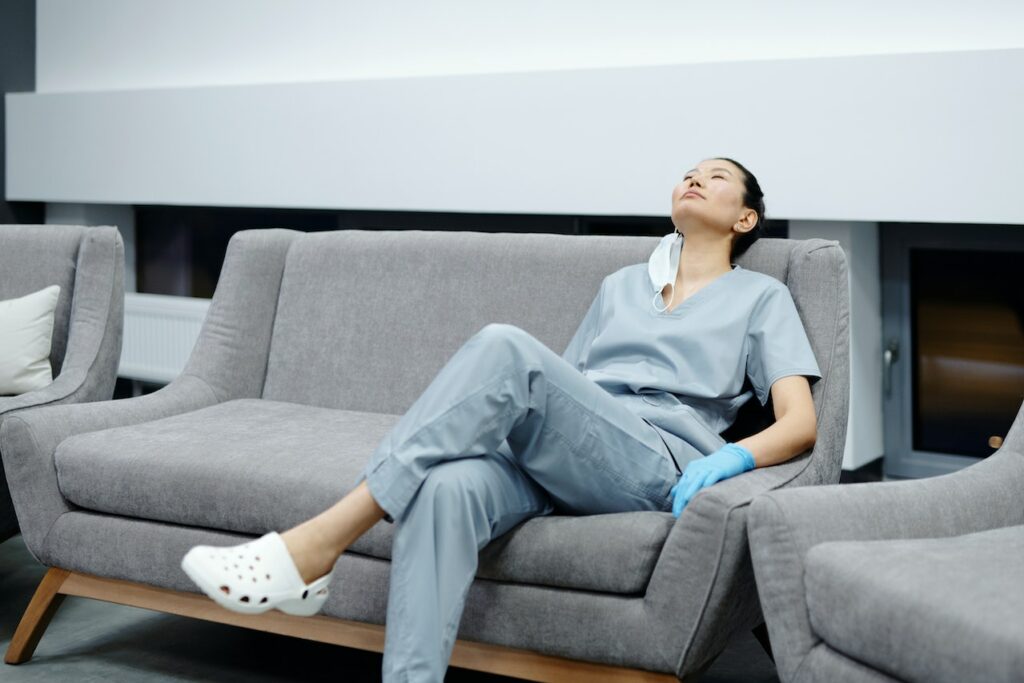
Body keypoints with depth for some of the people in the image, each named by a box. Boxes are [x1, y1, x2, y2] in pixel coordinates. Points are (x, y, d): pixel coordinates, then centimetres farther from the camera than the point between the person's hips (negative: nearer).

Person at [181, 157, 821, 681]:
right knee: (448, 487, -35)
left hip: (655, 464, -4)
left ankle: (317, 544, -35)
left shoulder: (762, 296, 20)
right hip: (544, 458, 4)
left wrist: (733, 457, -14)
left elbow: (800, 423, 7)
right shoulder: (623, 283, 33)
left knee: (506, 345, -31)